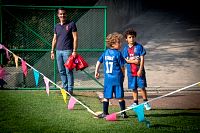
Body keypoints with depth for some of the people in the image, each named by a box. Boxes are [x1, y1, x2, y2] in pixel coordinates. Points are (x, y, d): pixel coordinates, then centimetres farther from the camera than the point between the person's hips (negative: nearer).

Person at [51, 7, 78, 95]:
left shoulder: (71, 24, -1)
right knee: (61, 71, 7)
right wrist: (52, 51, 14)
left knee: (68, 71, -6)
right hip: (58, 51, 5)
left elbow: (75, 38, -4)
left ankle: (70, 90, -2)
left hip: (67, 51, -5)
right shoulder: (57, 26, 14)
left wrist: (74, 51, -11)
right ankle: (65, 88, 15)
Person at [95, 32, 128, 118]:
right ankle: (123, 113, 7)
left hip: (107, 78, 4)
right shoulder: (118, 53, -9)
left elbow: (98, 62, 11)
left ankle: (105, 113, 10)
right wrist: (123, 75, 11)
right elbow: (122, 66, -5)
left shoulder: (105, 53, 6)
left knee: (106, 97, 8)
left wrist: (96, 72, 22)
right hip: (117, 78, -4)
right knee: (120, 97, 3)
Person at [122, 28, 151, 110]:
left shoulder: (139, 47, -4)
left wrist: (140, 70, -14)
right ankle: (135, 103, 21)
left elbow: (142, 59, -7)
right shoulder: (126, 48, 4)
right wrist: (134, 61, -16)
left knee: (142, 87, -1)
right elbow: (125, 60, -1)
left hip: (139, 71, -3)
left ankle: (145, 102, 8)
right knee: (134, 88, 11)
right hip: (131, 71, 3)